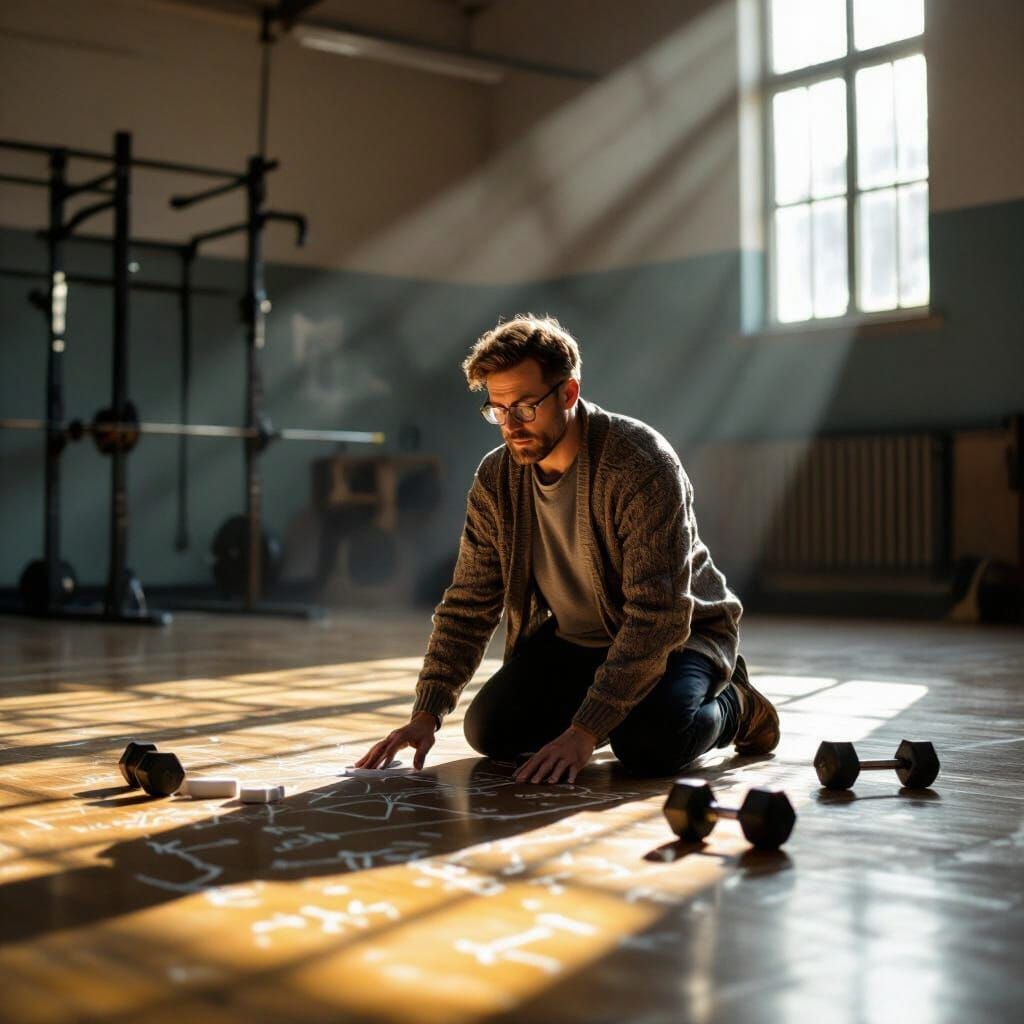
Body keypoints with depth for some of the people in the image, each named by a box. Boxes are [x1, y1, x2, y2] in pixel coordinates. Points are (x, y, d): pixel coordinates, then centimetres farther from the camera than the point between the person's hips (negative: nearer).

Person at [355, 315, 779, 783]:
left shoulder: (644, 464, -30)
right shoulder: (496, 480, -10)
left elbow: (658, 616, -34)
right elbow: (468, 604, -5)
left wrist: (584, 732, -38)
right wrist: (426, 715, -18)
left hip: (677, 634, -6)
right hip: (575, 638, 6)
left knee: (648, 744, -32)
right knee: (489, 729, -13)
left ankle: (732, 706, 3)